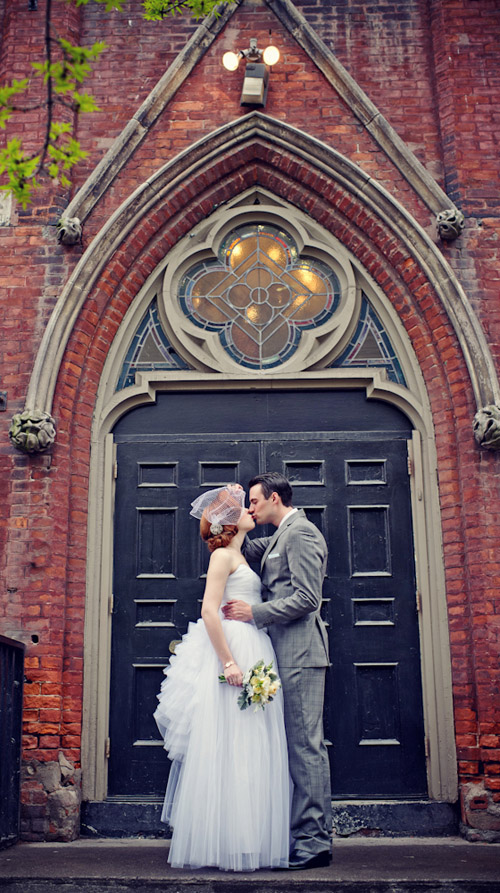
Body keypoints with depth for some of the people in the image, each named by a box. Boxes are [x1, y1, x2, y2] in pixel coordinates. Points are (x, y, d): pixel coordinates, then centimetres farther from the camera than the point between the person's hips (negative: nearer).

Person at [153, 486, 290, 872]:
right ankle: (223, 845, 0)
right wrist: (228, 662, -22)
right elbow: (209, 611, -16)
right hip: (233, 653, -9)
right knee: (229, 749, -6)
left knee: (251, 750, 9)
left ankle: (251, 842, 15)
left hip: (253, 655, 9)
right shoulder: (223, 555, -6)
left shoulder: (239, 557, 21)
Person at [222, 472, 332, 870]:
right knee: (306, 745, 12)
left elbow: (307, 598, -18)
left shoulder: (301, 532, -11)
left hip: (301, 654, -10)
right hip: (291, 654, 10)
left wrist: (254, 612, -14)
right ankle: (314, 835, 18)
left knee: (304, 745, -7)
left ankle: (311, 843, -1)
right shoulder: (282, 536, 21)